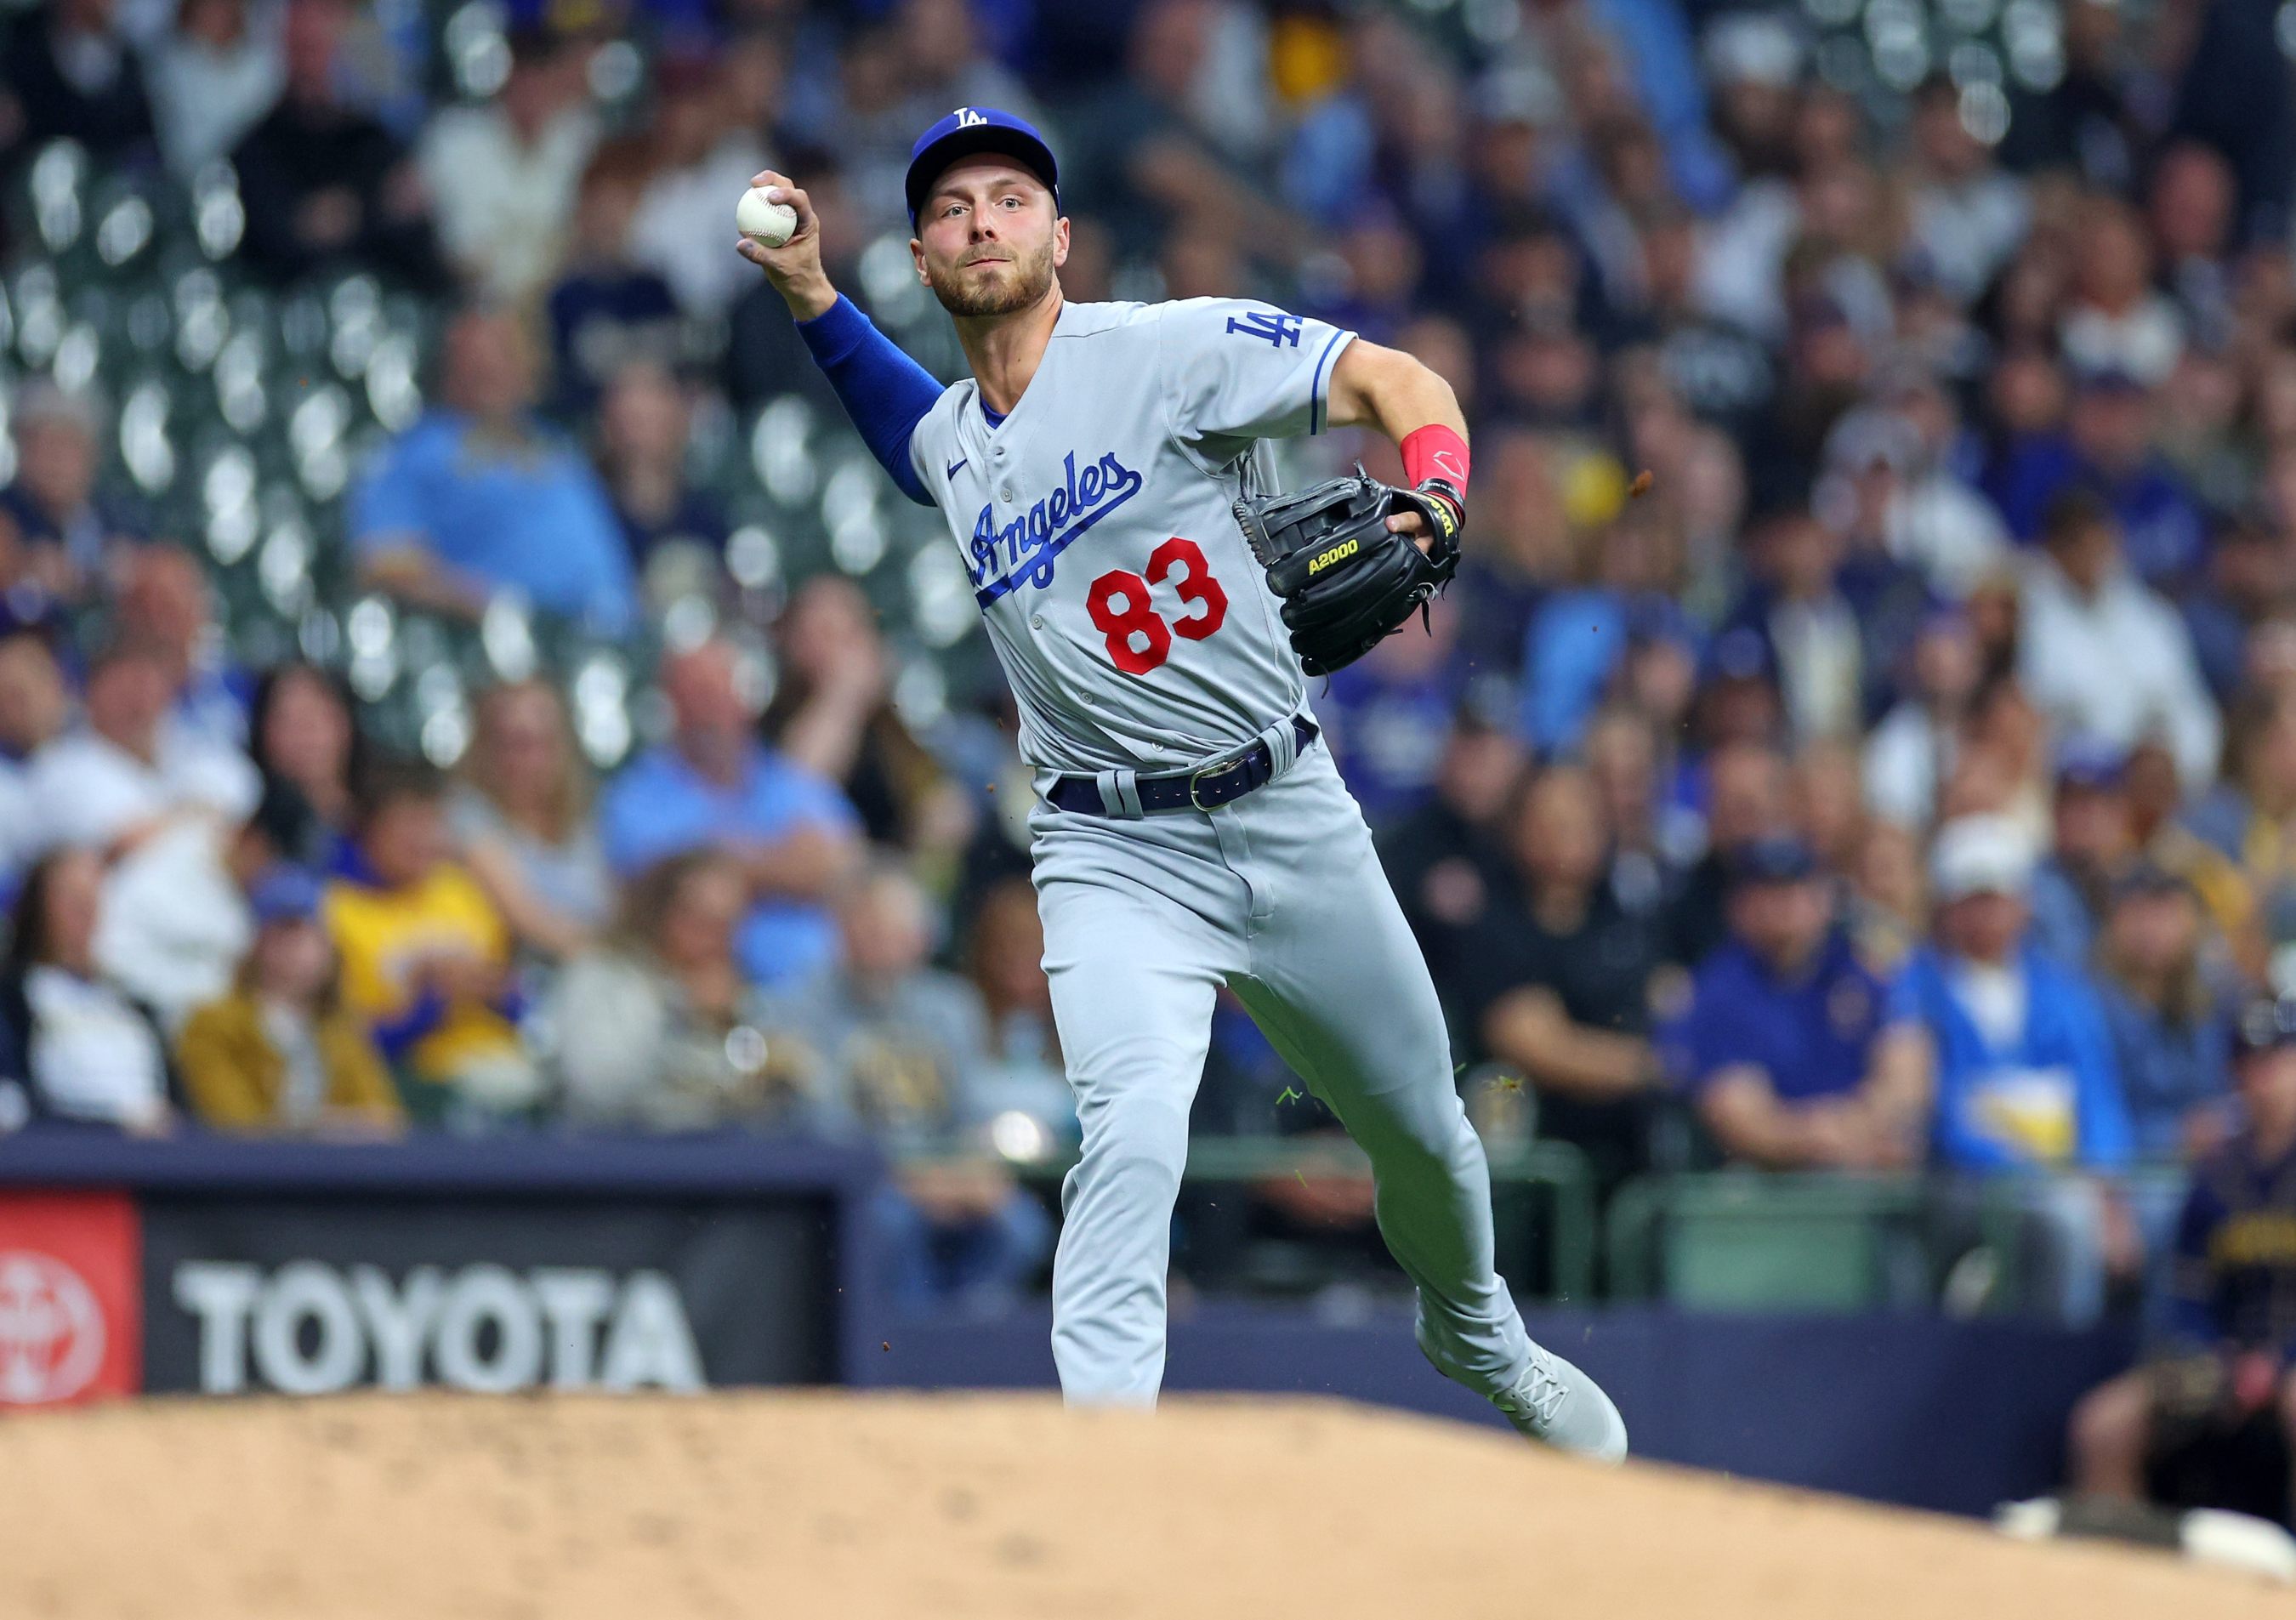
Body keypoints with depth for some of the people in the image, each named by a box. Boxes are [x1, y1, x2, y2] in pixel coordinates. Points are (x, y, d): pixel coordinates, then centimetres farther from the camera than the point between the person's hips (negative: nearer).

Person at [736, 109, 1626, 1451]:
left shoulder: (1166, 348, -7)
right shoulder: (944, 444, 9)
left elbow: (1394, 380, -9)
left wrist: (1433, 499, -30)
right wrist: (810, 291, 19)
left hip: (1292, 820, -1)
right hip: (1117, 860, 1)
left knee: (1424, 1132, 15)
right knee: (1135, 1129, -26)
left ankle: (1476, 1331, 47)